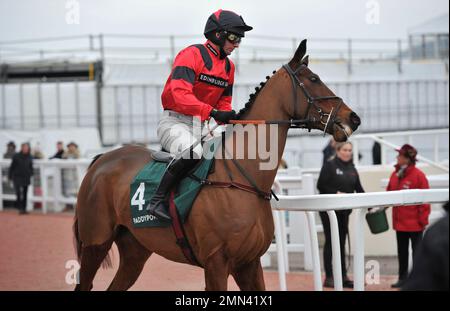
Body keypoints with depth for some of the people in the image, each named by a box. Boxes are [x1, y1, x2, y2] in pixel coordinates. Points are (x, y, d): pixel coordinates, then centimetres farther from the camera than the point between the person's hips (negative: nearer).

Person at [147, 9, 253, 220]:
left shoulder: (228, 66, 15)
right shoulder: (192, 55, -12)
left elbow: (224, 103, 19)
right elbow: (180, 94, -25)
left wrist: (229, 120, -4)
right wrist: (213, 112, -34)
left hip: (200, 124, 9)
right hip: (175, 121, -9)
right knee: (192, 151, -37)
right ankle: (157, 201, -30)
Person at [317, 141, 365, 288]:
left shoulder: (352, 169, 12)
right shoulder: (329, 165, -6)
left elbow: (359, 189, 10)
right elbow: (321, 185, -11)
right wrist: (336, 193, -20)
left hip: (344, 211, 5)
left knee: (341, 243, 8)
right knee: (330, 242, -1)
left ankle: (343, 276, 12)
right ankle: (329, 277, 3)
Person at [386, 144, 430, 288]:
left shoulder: (418, 175, -14)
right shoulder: (394, 175, 6)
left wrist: (423, 220, -13)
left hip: (414, 222, -7)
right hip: (399, 221, 7)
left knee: (417, 251, 2)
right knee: (402, 251, 14)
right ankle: (402, 278, 23)